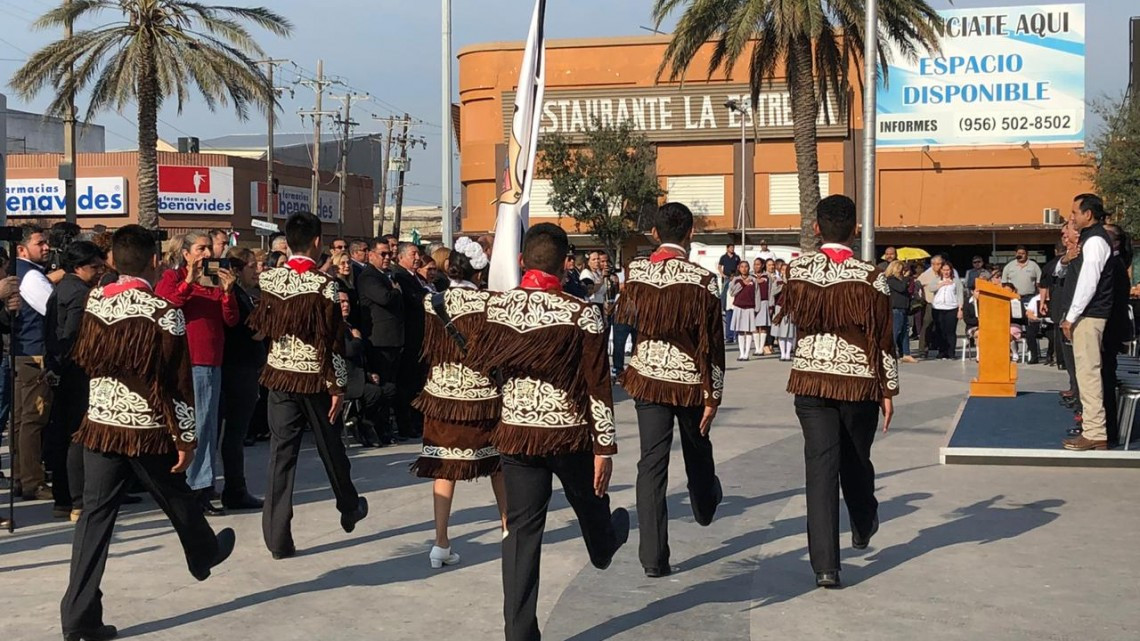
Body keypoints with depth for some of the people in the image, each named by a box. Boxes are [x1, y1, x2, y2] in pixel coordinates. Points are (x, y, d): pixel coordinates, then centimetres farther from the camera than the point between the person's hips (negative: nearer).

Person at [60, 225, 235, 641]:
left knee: (95, 515, 5)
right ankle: (204, 555, 47)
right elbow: (178, 383, -14)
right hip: (149, 430, -4)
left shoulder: (94, 302, -1)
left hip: (100, 424, 4)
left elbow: (83, 358, 13)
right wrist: (186, 438, -7)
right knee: (177, 500, 20)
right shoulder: (165, 313, -15)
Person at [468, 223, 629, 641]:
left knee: (521, 530, 8)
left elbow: (480, 364, 9)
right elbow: (597, 385, -12)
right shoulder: (582, 314, -13)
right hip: (570, 434, -2)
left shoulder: (495, 307, -4)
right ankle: (603, 549, 59)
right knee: (590, 504, 27)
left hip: (516, 431, 2)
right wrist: (605, 447, -6)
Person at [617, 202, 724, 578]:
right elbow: (712, 342, -11)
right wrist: (713, 396, -6)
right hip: (690, 381, -1)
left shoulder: (635, 273, -5)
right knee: (697, 449, 24)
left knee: (652, 461, 2)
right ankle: (705, 505, 54)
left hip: (647, 378, 1)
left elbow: (623, 324, 6)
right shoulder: (702, 280, -13)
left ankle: (653, 557, -2)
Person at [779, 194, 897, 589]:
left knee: (820, 466, -1)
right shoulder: (871, 278, -8)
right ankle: (863, 527, 45)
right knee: (856, 460, 19)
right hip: (860, 381, -1)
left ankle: (825, 564, -7)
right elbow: (883, 338, -5)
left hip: (811, 378, 1)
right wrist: (889, 390, 3)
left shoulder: (799, 270, -2)